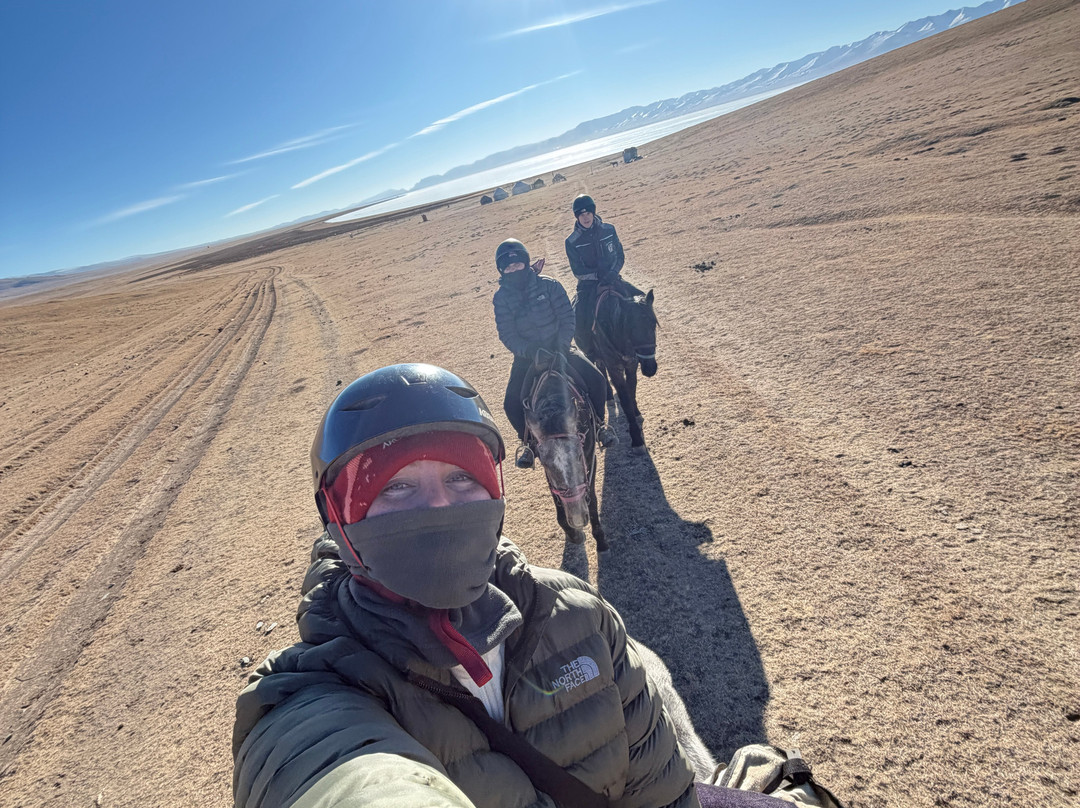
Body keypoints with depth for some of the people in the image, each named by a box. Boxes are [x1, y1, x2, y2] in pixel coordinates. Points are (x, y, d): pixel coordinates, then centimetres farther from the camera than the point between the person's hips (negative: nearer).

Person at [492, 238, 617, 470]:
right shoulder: (501, 298, -8)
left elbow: (567, 317, -8)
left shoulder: (548, 285, -9)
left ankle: (599, 424, 11)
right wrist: (533, 352, -29)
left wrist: (561, 344, -24)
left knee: (596, 380, -16)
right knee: (512, 403, -16)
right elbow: (507, 335, -13)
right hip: (527, 355, 0)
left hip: (558, 348, 0)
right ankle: (527, 440, 12)